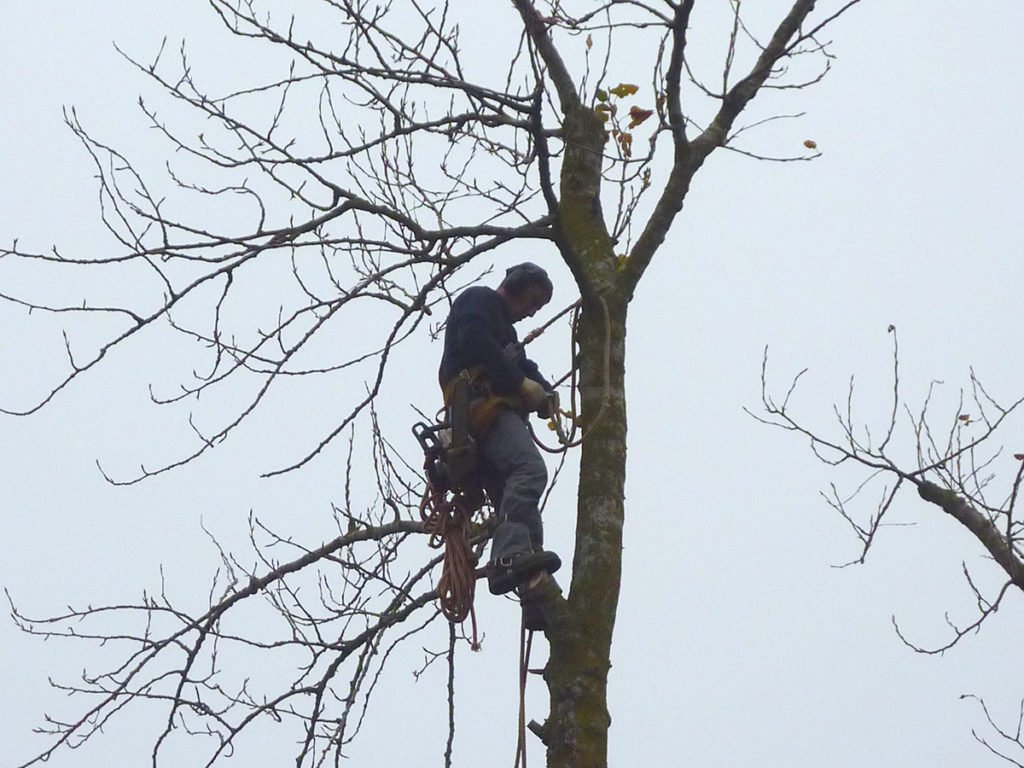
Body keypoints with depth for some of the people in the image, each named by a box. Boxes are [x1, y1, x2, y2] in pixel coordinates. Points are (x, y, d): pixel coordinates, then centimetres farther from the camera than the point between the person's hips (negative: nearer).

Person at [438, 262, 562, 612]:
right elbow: (475, 343, -9)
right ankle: (509, 557, -45)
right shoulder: (478, 301, 11)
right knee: (530, 469, -31)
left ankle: (535, 594, -11)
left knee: (521, 504, -2)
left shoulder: (505, 331, 40)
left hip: (499, 410, 10)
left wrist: (543, 392, 5)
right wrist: (522, 382, -11)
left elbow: (524, 367, 27)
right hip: (481, 404, -10)